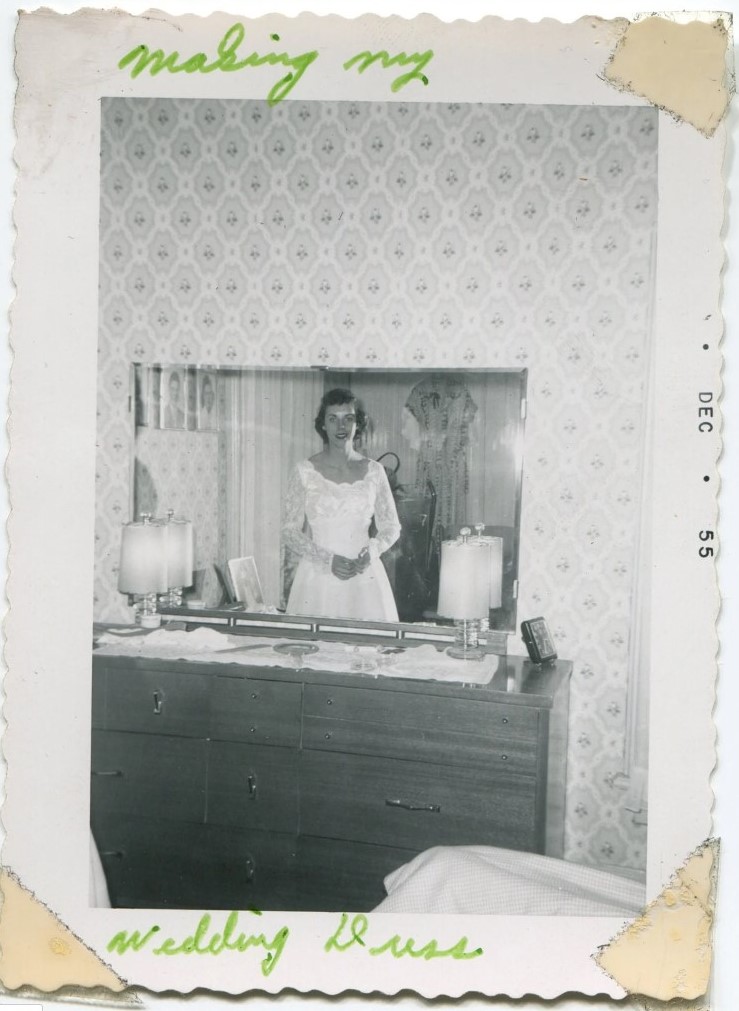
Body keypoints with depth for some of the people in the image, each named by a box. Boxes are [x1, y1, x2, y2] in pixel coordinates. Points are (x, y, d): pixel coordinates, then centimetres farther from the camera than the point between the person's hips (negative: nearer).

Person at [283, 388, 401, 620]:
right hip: (317, 577, -1)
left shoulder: (373, 471, 5)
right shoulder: (305, 472, 0)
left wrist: (372, 550, -8)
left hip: (364, 577, 1)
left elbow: (391, 527, 12)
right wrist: (328, 559, -13)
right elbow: (290, 532, 0)